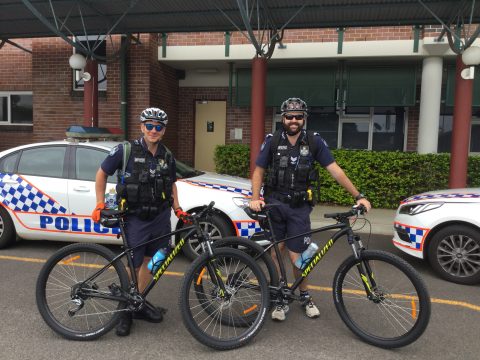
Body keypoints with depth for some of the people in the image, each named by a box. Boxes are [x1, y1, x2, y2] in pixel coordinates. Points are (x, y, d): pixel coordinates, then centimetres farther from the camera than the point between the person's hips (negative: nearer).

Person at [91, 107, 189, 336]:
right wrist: (100, 204, -6)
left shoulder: (167, 157, 4)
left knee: (150, 260, 13)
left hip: (160, 217, 5)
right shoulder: (126, 150, -10)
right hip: (135, 218, -4)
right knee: (133, 265, 0)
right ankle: (125, 310, 19)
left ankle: (140, 304, 29)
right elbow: (102, 173, 0)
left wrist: (177, 208, 6)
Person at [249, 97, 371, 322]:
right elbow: (259, 171, 1)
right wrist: (255, 198, -13)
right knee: (276, 252, 4)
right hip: (274, 204, 1)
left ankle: (305, 296, 27)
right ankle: (281, 300, 21)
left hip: (299, 207, 0)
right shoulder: (272, 141, -2)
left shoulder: (314, 141, -3)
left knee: (296, 256, 0)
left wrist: (358, 196, -10)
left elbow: (335, 170, -5)